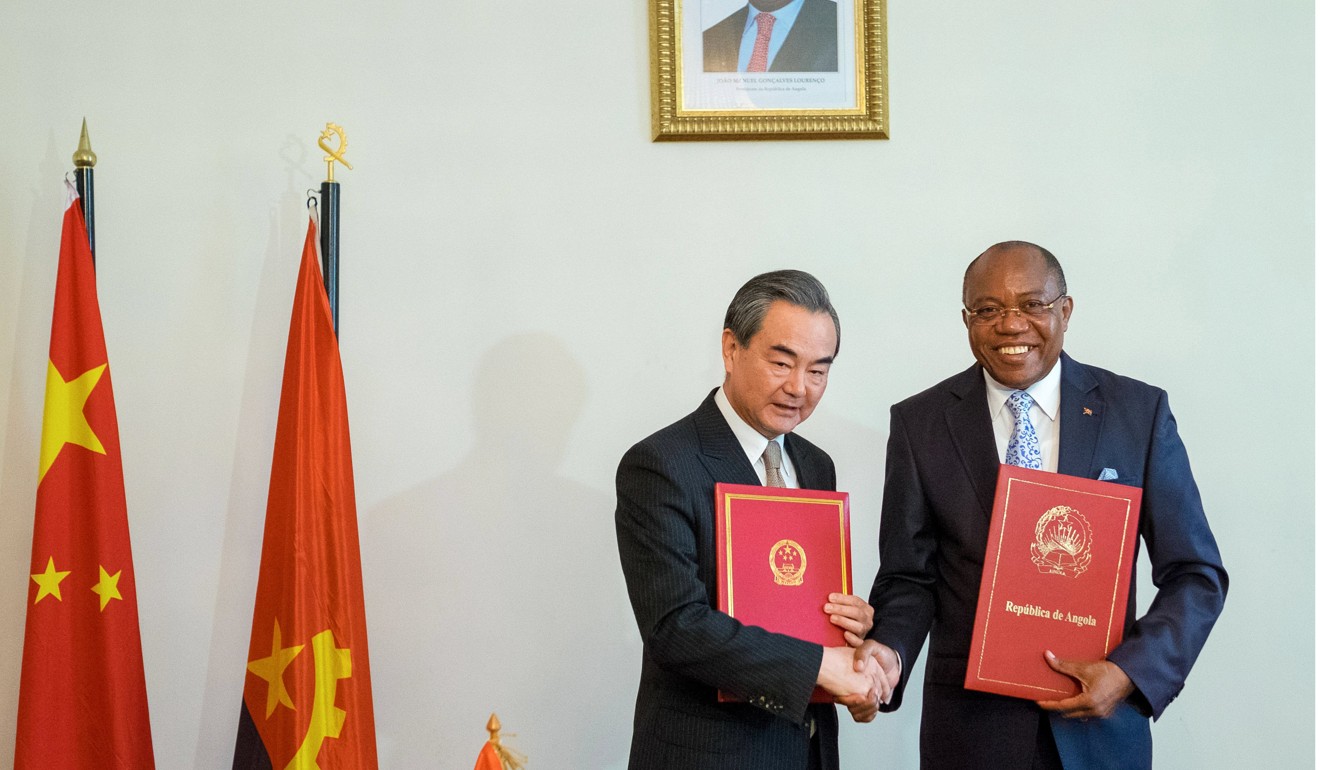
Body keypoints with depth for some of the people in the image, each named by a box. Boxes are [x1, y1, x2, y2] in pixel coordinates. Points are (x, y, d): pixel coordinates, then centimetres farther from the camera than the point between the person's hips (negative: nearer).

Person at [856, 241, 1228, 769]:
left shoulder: (1138, 411, -2)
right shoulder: (920, 423, -2)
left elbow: (1195, 575, -1)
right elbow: (910, 577, 0)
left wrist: (1131, 671, -15)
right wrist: (889, 650, -19)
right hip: (970, 726, 0)